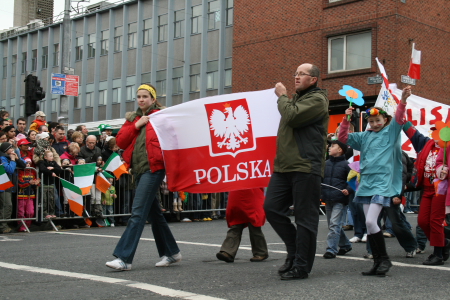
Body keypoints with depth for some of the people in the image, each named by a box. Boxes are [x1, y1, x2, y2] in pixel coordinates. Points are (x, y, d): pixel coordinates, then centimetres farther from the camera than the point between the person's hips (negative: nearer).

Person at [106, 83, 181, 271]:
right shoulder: (133, 118, 17)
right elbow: (120, 141, 7)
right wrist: (136, 125, -2)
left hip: (153, 168, -7)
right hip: (139, 169, 7)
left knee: (138, 212, -12)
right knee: (154, 212, 13)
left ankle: (124, 258, -13)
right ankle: (171, 252, 25)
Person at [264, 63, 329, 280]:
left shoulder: (317, 99, -4)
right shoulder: (296, 99, 24)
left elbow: (292, 116, -19)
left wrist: (282, 96, -3)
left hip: (305, 168, -9)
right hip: (284, 166, 9)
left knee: (305, 218, -4)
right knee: (272, 207, 3)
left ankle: (301, 266, 3)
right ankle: (295, 250, 19)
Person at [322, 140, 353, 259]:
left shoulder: (346, 164, -6)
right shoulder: (326, 164, 11)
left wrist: (348, 190, -20)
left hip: (340, 200, -7)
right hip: (328, 200, 7)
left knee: (334, 224, -11)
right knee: (332, 225, 14)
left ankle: (331, 249, -8)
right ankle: (345, 245, 30)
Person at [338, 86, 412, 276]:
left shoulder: (391, 132, 3)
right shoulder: (365, 136, 16)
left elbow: (398, 119, -13)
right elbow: (343, 138, 15)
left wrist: (403, 100, -29)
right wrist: (346, 119, 2)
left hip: (382, 183, -6)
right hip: (366, 182, 6)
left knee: (370, 221, -17)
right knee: (369, 225, 5)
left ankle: (385, 259, -3)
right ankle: (377, 261, 13)